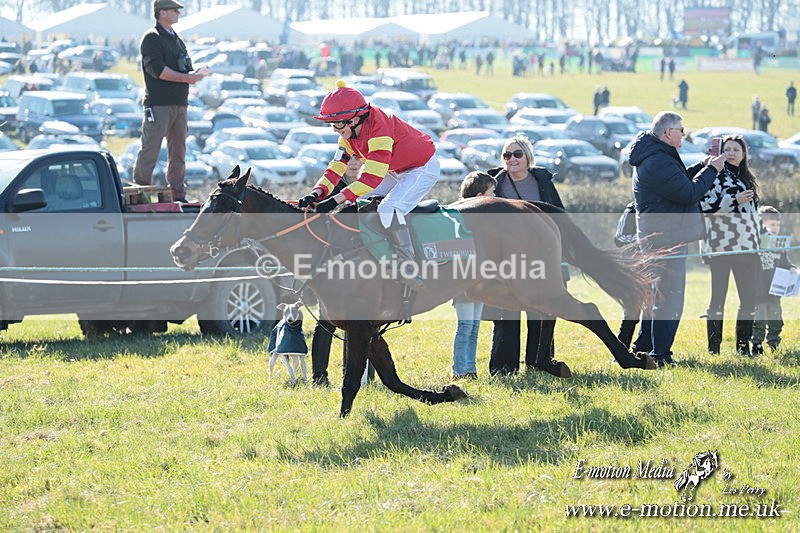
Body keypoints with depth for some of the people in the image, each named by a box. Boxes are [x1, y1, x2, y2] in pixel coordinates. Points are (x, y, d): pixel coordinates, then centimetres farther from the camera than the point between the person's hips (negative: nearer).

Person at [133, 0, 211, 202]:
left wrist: (196, 74, -1)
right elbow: (157, 69, -16)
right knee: (150, 149, -9)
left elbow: (186, 69, 22)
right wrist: (187, 78, -17)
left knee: (178, 150, 10)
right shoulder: (151, 38, -6)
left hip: (179, 103, 8)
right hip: (158, 104, -8)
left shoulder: (177, 39, 21)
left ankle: (178, 193, 15)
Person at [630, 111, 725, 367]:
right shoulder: (658, 162, -21)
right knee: (669, 297, -8)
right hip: (668, 238, -11)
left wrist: (702, 167, 15)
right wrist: (711, 170, -11)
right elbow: (689, 194, -23)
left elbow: (678, 182, 26)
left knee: (658, 293, 20)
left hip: (656, 238, 11)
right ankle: (660, 355, -6)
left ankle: (643, 347, 27)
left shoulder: (656, 157, 14)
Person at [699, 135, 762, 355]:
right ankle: (713, 347, -1)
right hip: (721, 245, -7)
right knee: (719, 297, -5)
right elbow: (704, 204, -14)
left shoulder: (746, 179, 21)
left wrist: (758, 244, 24)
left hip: (745, 247, 7)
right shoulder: (716, 175, -2)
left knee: (749, 298, 3)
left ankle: (743, 345, 10)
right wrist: (735, 201, -19)